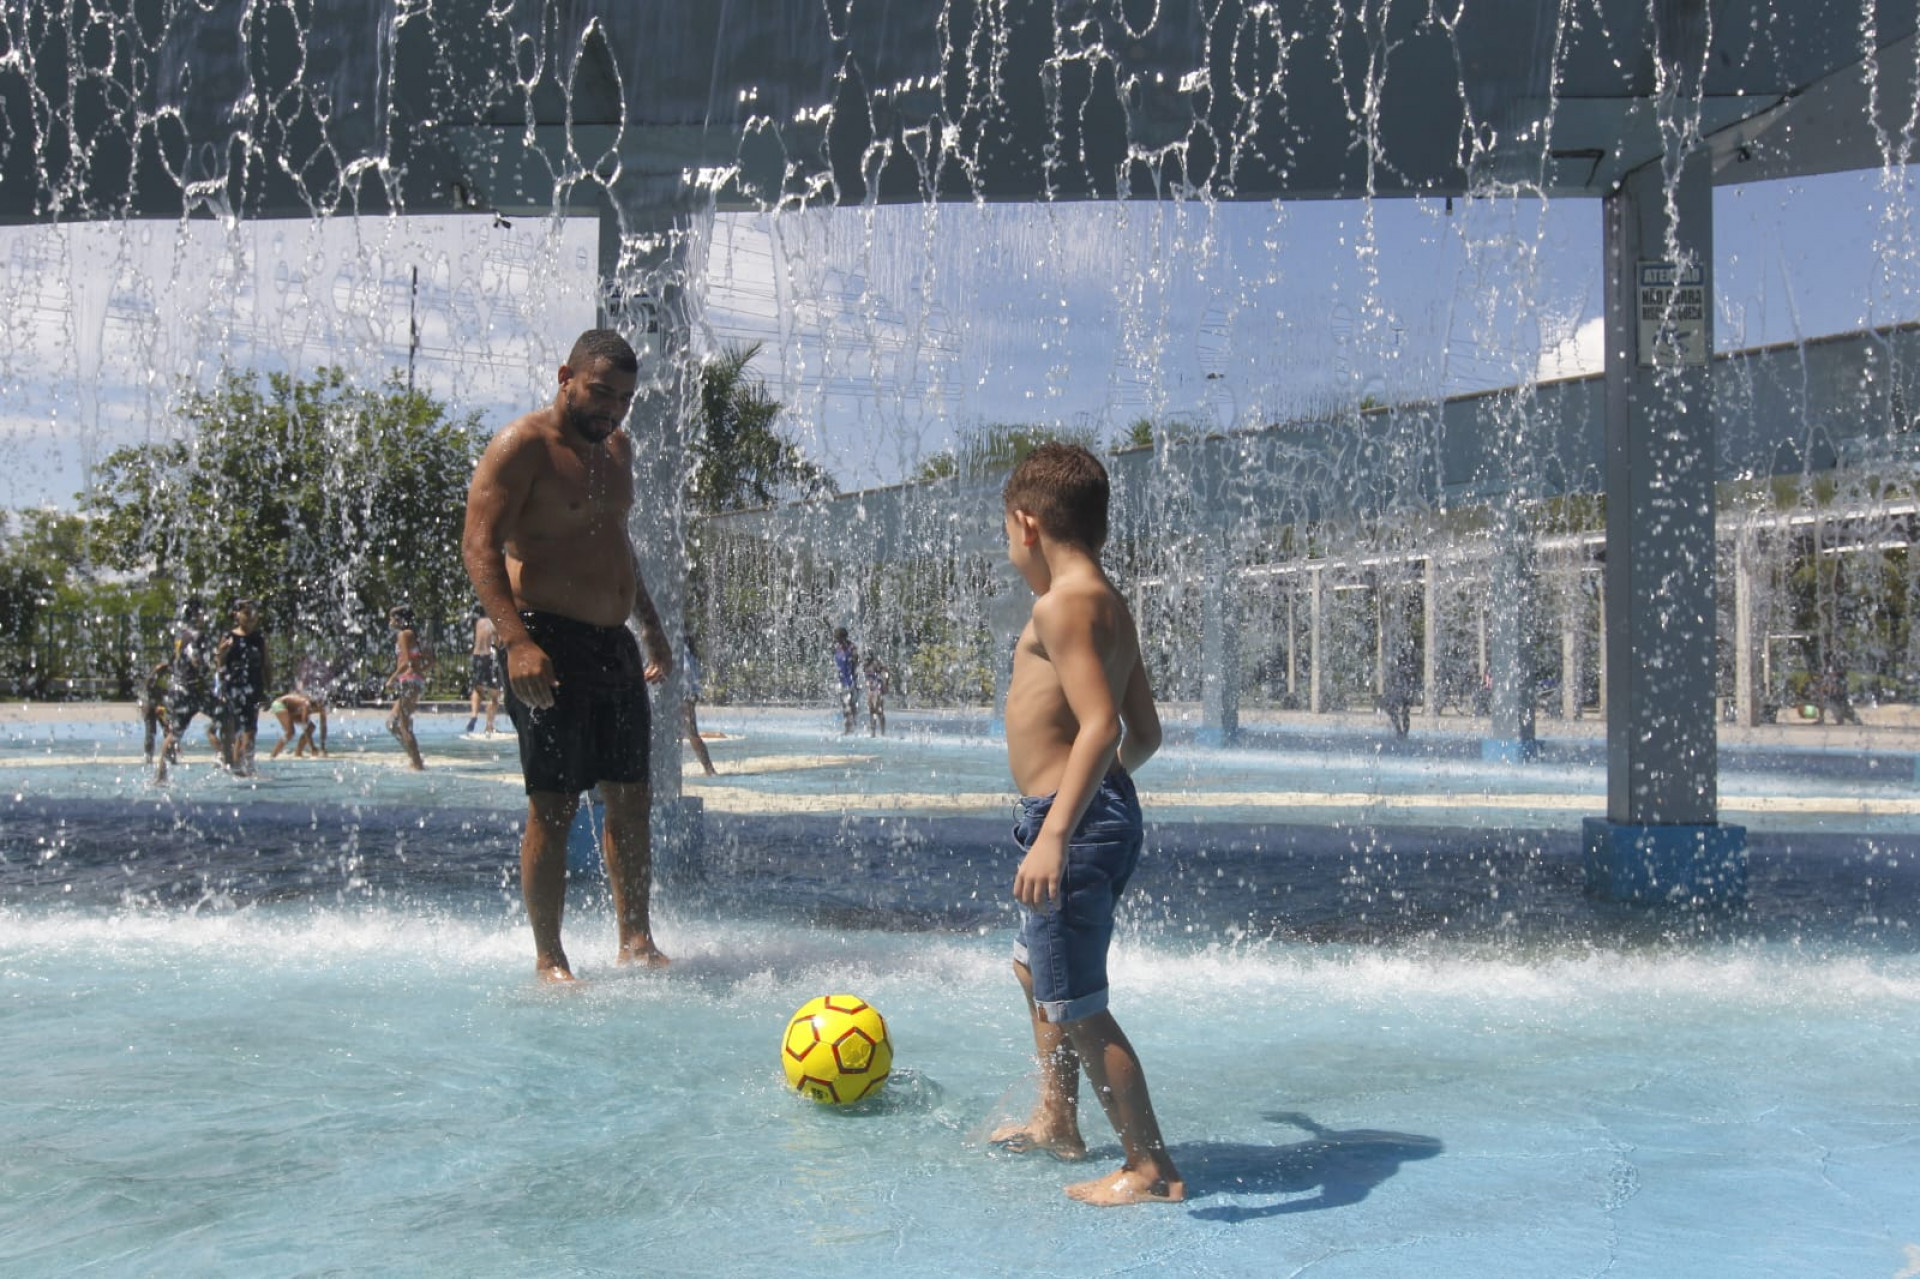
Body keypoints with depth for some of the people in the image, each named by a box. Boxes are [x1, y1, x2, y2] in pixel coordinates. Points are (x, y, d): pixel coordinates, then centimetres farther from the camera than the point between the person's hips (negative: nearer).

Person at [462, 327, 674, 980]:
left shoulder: (616, 448, 18)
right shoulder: (522, 446, -8)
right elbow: (479, 545, -16)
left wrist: (650, 626, 27)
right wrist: (516, 640, -28)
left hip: (615, 645, 8)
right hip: (548, 643, -8)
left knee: (632, 798, 8)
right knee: (553, 806, -6)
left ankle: (636, 942, 17)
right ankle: (549, 960, 2)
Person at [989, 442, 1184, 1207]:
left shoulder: (1062, 604, -16)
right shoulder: (1108, 605, 13)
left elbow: (1099, 724, -28)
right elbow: (1145, 733, 17)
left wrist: (1056, 831, -34)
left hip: (1075, 822, -11)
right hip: (1104, 813, 11)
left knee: (1076, 1006, -2)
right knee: (1035, 967, 27)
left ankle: (1152, 1171, 8)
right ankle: (1057, 1122, 42)